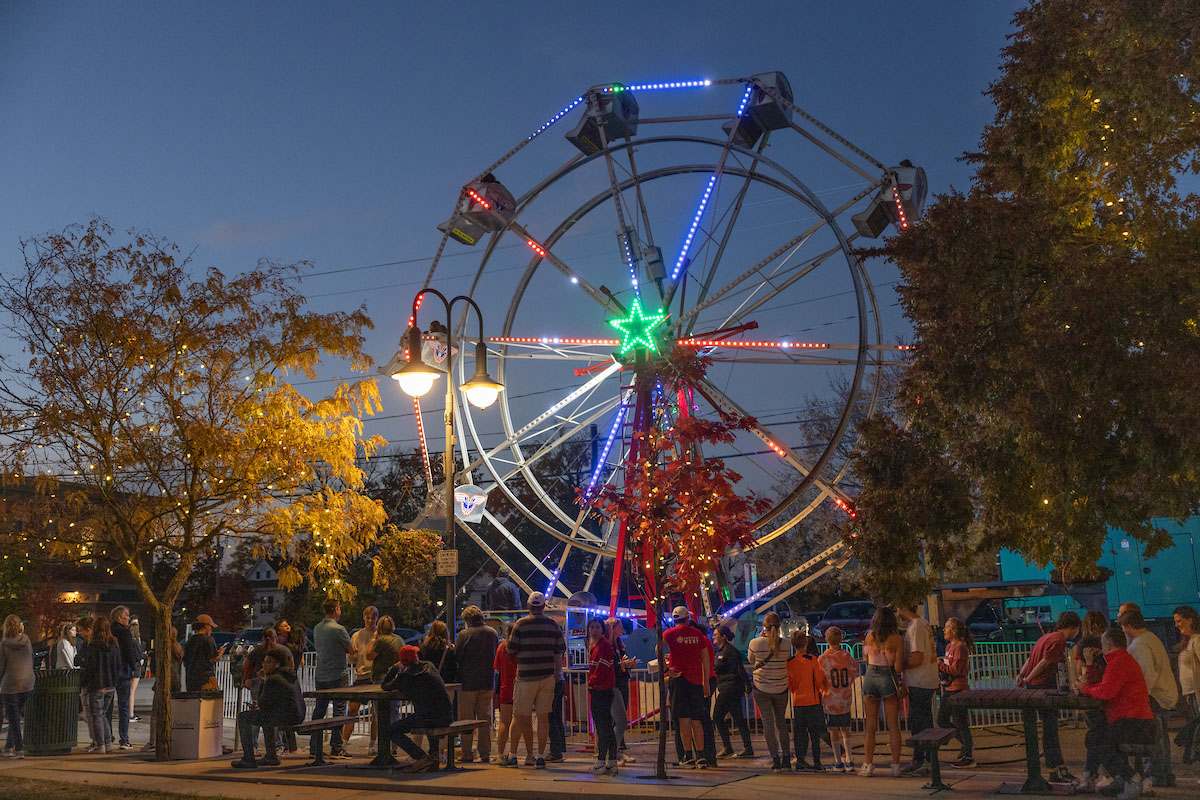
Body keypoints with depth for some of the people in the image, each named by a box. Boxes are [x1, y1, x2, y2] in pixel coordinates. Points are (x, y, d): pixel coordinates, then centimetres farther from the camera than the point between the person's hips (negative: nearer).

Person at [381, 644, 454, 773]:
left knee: (391, 731, 6)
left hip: (428, 718, -6)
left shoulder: (404, 677, -5)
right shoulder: (429, 666, 9)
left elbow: (385, 686, 14)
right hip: (447, 717, 6)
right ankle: (434, 753, 23)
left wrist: (396, 667, 23)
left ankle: (422, 757, -5)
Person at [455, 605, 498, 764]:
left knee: (466, 718, 4)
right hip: (487, 681, 4)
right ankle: (485, 754, 11)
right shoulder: (492, 633, 3)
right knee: (485, 719, 11)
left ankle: (467, 754, 5)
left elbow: (457, 657, -7)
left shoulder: (464, 634, -11)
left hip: (468, 682, -4)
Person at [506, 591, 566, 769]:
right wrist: (558, 671, 21)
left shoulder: (521, 624, -6)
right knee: (543, 716, 4)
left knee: (524, 716, 9)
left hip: (526, 676, -3)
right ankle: (541, 757, 2)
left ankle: (529, 755, 15)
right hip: (547, 675, 3)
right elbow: (561, 649, 7)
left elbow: (511, 648, -5)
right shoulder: (553, 625, 3)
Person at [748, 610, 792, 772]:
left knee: (768, 722, 3)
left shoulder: (755, 643, -13)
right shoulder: (786, 644, -7)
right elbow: (787, 662, 7)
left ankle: (775, 759, -1)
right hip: (781, 688, 2)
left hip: (762, 687, -2)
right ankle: (786, 758, 13)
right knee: (781, 721, 16)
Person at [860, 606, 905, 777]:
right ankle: (896, 766, 7)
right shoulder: (897, 640, -7)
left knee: (870, 725, 9)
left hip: (870, 678, 2)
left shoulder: (869, 636, 1)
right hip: (888, 680, -2)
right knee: (893, 725, 6)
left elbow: (866, 655, 6)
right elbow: (898, 667, -10)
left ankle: (868, 765, 10)